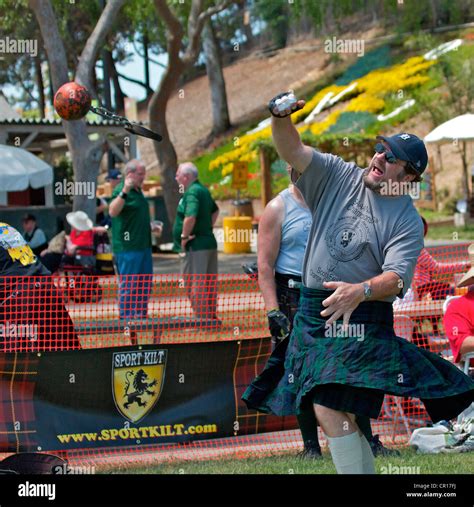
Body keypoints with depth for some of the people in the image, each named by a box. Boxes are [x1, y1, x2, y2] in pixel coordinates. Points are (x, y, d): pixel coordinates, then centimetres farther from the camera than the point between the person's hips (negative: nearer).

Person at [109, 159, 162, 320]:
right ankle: (126, 317, 0)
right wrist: (124, 192, -40)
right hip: (128, 247, -10)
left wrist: (150, 226, 19)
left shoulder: (138, 191, 17)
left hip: (143, 245, 10)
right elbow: (112, 212, -31)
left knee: (145, 283, 14)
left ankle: (141, 314, 23)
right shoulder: (120, 191, -13)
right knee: (129, 284, -5)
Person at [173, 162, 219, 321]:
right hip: (209, 242, 10)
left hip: (195, 246, -10)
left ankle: (201, 319, -6)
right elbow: (215, 210, 32)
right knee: (209, 283, 15)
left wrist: (184, 236, -19)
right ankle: (211, 316, 22)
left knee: (195, 284, -6)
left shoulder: (192, 193, -15)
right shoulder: (203, 190, 16)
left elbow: (190, 217, -31)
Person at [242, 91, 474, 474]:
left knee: (330, 410, -20)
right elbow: (292, 151, -4)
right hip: (313, 314, 5)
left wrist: (360, 292, -36)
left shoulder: (408, 222, -5)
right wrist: (281, 118, -25)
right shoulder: (338, 176, 6)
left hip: (361, 320, -5)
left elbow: (397, 279, -16)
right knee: (338, 414, 6)